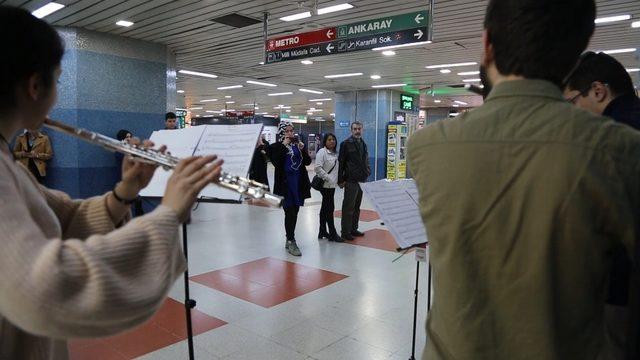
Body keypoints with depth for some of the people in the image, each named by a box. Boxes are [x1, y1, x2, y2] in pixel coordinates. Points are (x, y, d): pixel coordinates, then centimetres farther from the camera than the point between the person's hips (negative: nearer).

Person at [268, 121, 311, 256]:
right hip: (285, 184, -5)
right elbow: (276, 162, -18)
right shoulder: (275, 147, -2)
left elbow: (308, 161, 6)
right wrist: (284, 146, -17)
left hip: (299, 183, 5)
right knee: (289, 212, -7)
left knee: (294, 211, 11)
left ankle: (290, 239, 24)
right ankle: (291, 242, 0)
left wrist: (302, 149, -9)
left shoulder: (297, 145, 11)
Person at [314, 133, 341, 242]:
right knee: (330, 208, -7)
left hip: (332, 184, 9)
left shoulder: (334, 153, 15)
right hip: (325, 184, -9)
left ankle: (322, 232, 21)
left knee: (325, 208, 13)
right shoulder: (322, 152, -10)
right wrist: (328, 178, -20)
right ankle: (332, 234, -3)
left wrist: (338, 179, 10)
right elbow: (318, 168, -19)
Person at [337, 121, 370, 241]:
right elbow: (341, 162, -8)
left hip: (362, 180, 7)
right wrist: (341, 180, -12)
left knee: (357, 207, 14)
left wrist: (367, 172, 8)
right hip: (351, 181, -7)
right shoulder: (346, 144, -6)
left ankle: (353, 229, 24)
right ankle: (345, 232, 4)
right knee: (348, 207, -3)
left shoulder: (363, 144, 15)